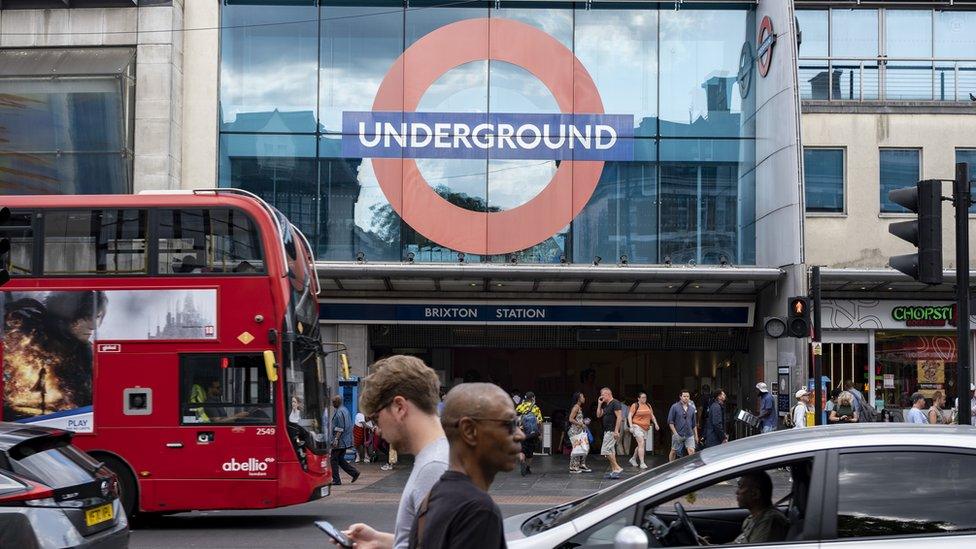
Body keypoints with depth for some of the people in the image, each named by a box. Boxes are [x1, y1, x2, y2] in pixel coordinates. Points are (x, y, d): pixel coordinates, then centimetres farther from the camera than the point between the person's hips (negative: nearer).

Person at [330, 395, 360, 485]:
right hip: (345, 442, 10)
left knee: (334, 459, -3)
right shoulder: (345, 410, 16)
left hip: (340, 441, -10)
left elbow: (340, 428, -22)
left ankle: (336, 480, 0)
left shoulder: (339, 412, -17)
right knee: (340, 459, 14)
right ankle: (354, 472, 9)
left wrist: (336, 439, -24)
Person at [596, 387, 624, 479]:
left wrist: (616, 431, -23)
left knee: (605, 450, -14)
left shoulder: (615, 403, -12)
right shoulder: (605, 405, 17)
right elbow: (599, 415, 17)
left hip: (612, 431, -10)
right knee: (611, 451, 10)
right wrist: (599, 404, 9)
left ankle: (617, 468, -13)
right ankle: (613, 471, 13)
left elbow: (619, 417, -18)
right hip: (607, 431, 10)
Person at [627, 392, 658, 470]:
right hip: (637, 427, -6)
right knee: (641, 444, -16)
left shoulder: (648, 406, 15)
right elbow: (630, 416, -5)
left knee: (640, 445, 11)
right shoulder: (635, 405, -2)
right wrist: (631, 426, -15)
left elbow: (652, 416, 22)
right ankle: (642, 463, -17)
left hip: (646, 428, 6)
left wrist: (655, 424, 10)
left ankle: (633, 459, 31)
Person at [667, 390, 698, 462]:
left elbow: (694, 424, 18)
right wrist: (675, 433, -13)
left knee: (692, 452, -10)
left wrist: (696, 435, 14)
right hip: (678, 435, -3)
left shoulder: (692, 408, 10)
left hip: (689, 435, 3)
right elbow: (670, 421, -6)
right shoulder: (675, 407, -4)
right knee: (673, 452, 8)